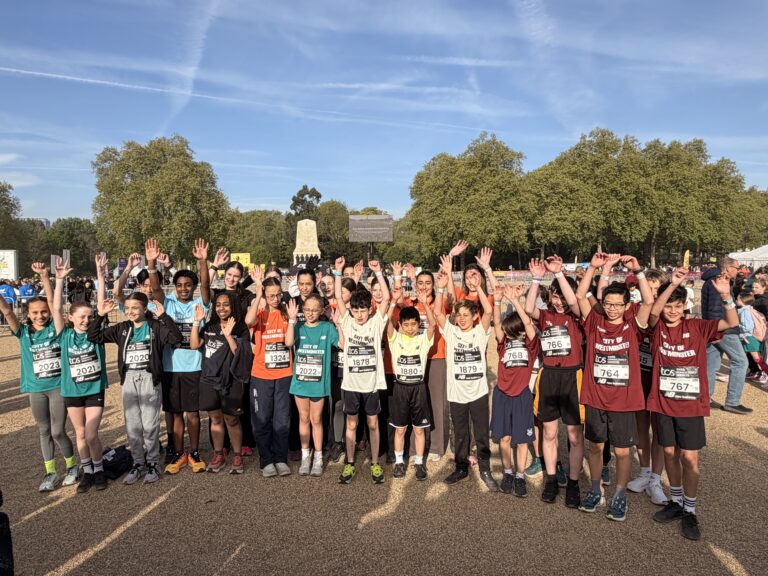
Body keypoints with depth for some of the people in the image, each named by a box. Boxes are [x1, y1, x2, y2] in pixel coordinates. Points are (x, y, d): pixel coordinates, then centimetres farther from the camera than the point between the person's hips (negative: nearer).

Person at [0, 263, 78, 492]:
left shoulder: (55, 328, -4)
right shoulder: (23, 333, 1)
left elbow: (53, 303, -15)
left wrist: (44, 276, -24)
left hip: (58, 386, -3)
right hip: (36, 389, 3)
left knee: (58, 431, 3)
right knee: (44, 432, 13)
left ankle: (72, 466, 24)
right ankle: (50, 473, 26)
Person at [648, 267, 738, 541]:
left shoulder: (697, 327, -2)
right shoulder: (657, 327, -3)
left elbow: (732, 323, -13)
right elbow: (653, 312, -25)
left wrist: (725, 295, -28)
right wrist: (673, 284, -34)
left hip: (691, 404, -1)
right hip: (663, 403, 1)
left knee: (689, 458, 3)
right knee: (670, 453, 14)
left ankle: (690, 511, 18)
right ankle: (676, 501, 32)